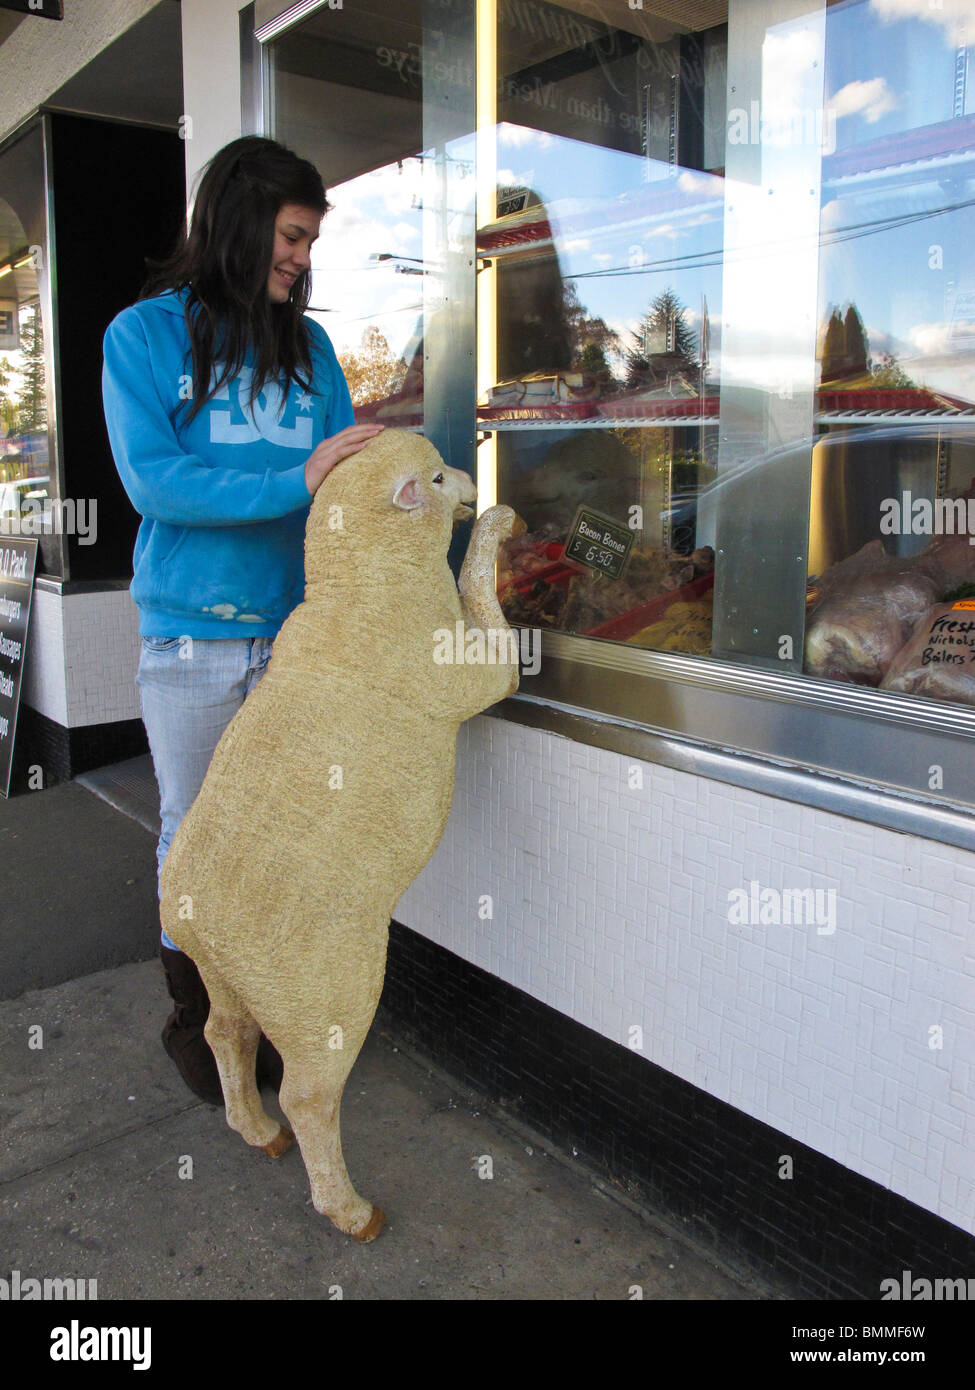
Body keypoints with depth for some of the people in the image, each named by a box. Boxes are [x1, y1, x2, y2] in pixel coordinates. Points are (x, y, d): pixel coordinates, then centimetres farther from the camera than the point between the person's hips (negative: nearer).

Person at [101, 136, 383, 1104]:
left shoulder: (308, 346, 11)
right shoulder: (144, 335, -1)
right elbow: (151, 480, -14)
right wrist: (294, 484, -22)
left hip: (294, 635, 3)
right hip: (190, 643, -3)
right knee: (194, 833, 9)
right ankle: (193, 1014, 30)